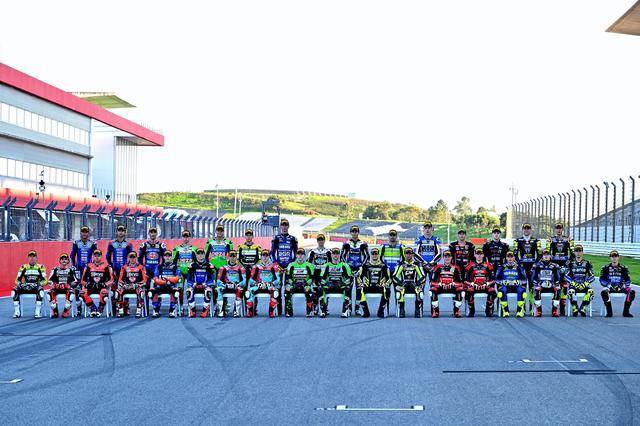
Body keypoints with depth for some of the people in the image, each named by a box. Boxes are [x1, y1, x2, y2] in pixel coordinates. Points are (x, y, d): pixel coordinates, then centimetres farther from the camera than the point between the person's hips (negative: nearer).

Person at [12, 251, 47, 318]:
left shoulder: (40, 267, 5)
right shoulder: (23, 267, 12)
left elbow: (44, 280, -3)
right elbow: (18, 279, 8)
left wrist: (38, 284, -23)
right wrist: (20, 284, -14)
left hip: (36, 287, -3)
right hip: (26, 287, 3)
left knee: (40, 290, -37)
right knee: (14, 290, -25)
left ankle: (38, 312, -30)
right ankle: (17, 312, -17)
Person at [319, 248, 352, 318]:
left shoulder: (344, 265, 7)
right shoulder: (327, 265, 10)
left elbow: (350, 277, 1)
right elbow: (322, 278, 6)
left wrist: (346, 285, -15)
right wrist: (324, 284, -12)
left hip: (341, 286, -1)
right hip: (329, 286, 1)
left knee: (347, 290, -33)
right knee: (320, 290, -28)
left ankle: (346, 311, -25)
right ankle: (323, 310, -19)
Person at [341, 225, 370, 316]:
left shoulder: (363, 244, 5)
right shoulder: (346, 244, 5)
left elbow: (367, 256, 7)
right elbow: (342, 256, 6)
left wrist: (362, 265, -4)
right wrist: (346, 265, -5)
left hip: (359, 269, 0)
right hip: (349, 268, 0)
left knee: (359, 288, 0)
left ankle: (357, 308, 6)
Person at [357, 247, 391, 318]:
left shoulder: (383, 266, 8)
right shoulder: (366, 265, 7)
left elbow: (388, 277, 9)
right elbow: (359, 276, 7)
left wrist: (386, 284, -9)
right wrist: (361, 284, -10)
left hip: (379, 287, 0)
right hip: (368, 286, 0)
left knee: (387, 291, -32)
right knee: (360, 291, -31)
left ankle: (380, 312, -19)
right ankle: (366, 312, -20)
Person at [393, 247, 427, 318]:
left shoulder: (416, 264, 9)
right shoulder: (401, 265, 9)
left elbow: (423, 277, 5)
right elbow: (394, 276, 4)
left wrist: (418, 282, -13)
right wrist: (399, 282, -13)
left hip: (414, 284, 0)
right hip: (403, 285, 0)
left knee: (420, 291, -33)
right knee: (399, 290, -33)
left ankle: (418, 311, -21)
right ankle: (401, 310, -21)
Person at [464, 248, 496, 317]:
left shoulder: (487, 265, 9)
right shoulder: (470, 266, 6)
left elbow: (492, 278, 5)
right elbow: (466, 279, 3)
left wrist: (487, 284, -12)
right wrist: (472, 284, -13)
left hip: (485, 286, 1)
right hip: (473, 286, -1)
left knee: (492, 291, -30)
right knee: (468, 291, -33)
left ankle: (488, 311, -15)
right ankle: (471, 311, -17)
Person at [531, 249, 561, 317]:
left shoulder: (554, 266, 8)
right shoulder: (537, 266, 5)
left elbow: (557, 278, 7)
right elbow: (533, 278, 3)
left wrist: (552, 284, -12)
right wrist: (537, 284, -14)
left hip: (551, 286, 1)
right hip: (540, 285, -1)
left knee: (557, 290, -30)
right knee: (536, 290, -34)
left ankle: (555, 310, -20)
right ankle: (538, 310, -24)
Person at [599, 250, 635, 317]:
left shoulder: (623, 268, 8)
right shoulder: (606, 268, 5)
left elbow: (627, 280, 6)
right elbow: (602, 279, 1)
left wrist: (623, 285, -14)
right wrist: (608, 285, -16)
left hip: (621, 287, 2)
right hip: (610, 287, -2)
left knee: (632, 291, -26)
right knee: (603, 292, -36)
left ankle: (626, 312, -17)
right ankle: (609, 312, -26)